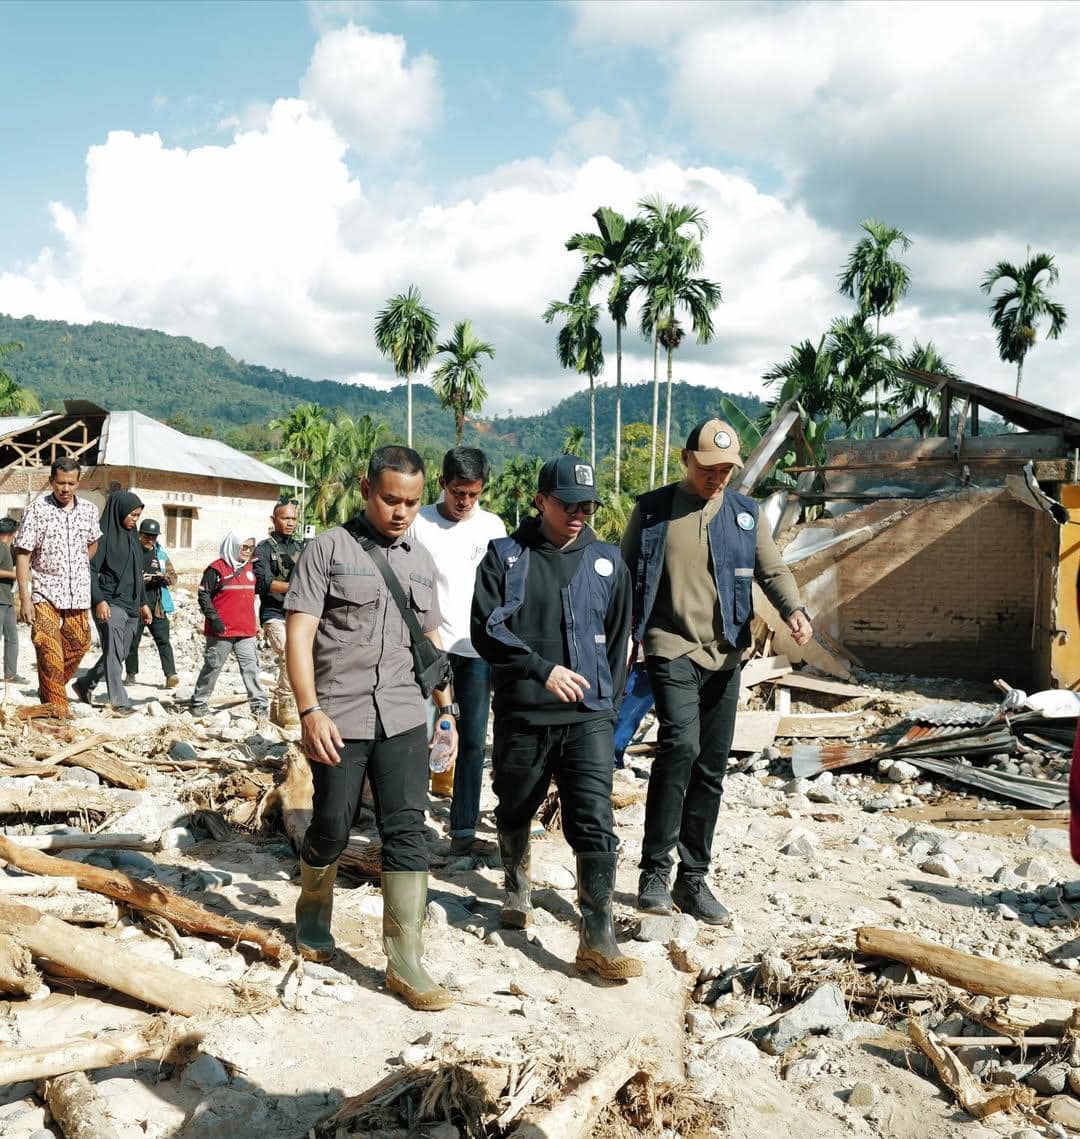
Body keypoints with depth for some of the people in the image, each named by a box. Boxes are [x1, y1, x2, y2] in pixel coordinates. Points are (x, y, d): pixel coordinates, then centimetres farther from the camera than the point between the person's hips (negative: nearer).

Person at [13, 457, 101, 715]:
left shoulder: (88, 510, 4)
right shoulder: (36, 510, -9)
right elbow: (23, 555, -9)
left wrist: (78, 569, 10)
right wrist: (24, 599, -14)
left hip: (78, 593, 4)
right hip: (45, 593, -4)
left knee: (78, 643, 10)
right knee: (49, 652, -9)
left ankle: (51, 687, 32)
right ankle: (57, 705, -3)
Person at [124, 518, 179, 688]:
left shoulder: (161, 554, 13)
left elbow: (173, 577, 13)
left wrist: (164, 577, -9)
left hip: (157, 605, 2)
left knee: (163, 640, -5)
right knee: (133, 640, 8)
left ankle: (171, 674, -11)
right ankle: (132, 673, 21)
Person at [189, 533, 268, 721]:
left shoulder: (250, 568, 15)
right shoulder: (217, 568, -5)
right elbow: (203, 594, -7)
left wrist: (253, 623, 23)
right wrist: (213, 617, -15)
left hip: (246, 630, 5)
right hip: (221, 630, -5)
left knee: (251, 667, 0)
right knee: (212, 666, 4)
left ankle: (259, 705, 2)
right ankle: (199, 703, 17)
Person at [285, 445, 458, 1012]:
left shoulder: (421, 561, 13)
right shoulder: (328, 549, -3)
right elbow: (299, 634, -8)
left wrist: (447, 708, 15)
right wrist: (310, 711, -16)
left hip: (403, 719, 4)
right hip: (340, 719, -3)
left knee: (407, 833, -1)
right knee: (331, 829, 7)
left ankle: (405, 963, 5)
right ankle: (313, 915, 37)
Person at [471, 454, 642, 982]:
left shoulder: (606, 560, 6)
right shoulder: (505, 556, -1)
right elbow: (487, 629, -10)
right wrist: (542, 669, -20)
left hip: (588, 718, 0)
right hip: (521, 714, 0)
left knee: (595, 825, -8)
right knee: (515, 810, 17)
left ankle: (597, 939, -2)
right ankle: (517, 889, 44)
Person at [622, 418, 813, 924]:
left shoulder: (743, 513, 9)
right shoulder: (652, 509, 1)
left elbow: (772, 569, 3)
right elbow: (625, 578, 5)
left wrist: (794, 610, -17)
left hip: (723, 654, 4)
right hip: (671, 649, -4)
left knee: (711, 768, 7)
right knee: (680, 744, -23)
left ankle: (693, 879, 19)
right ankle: (655, 868, -10)